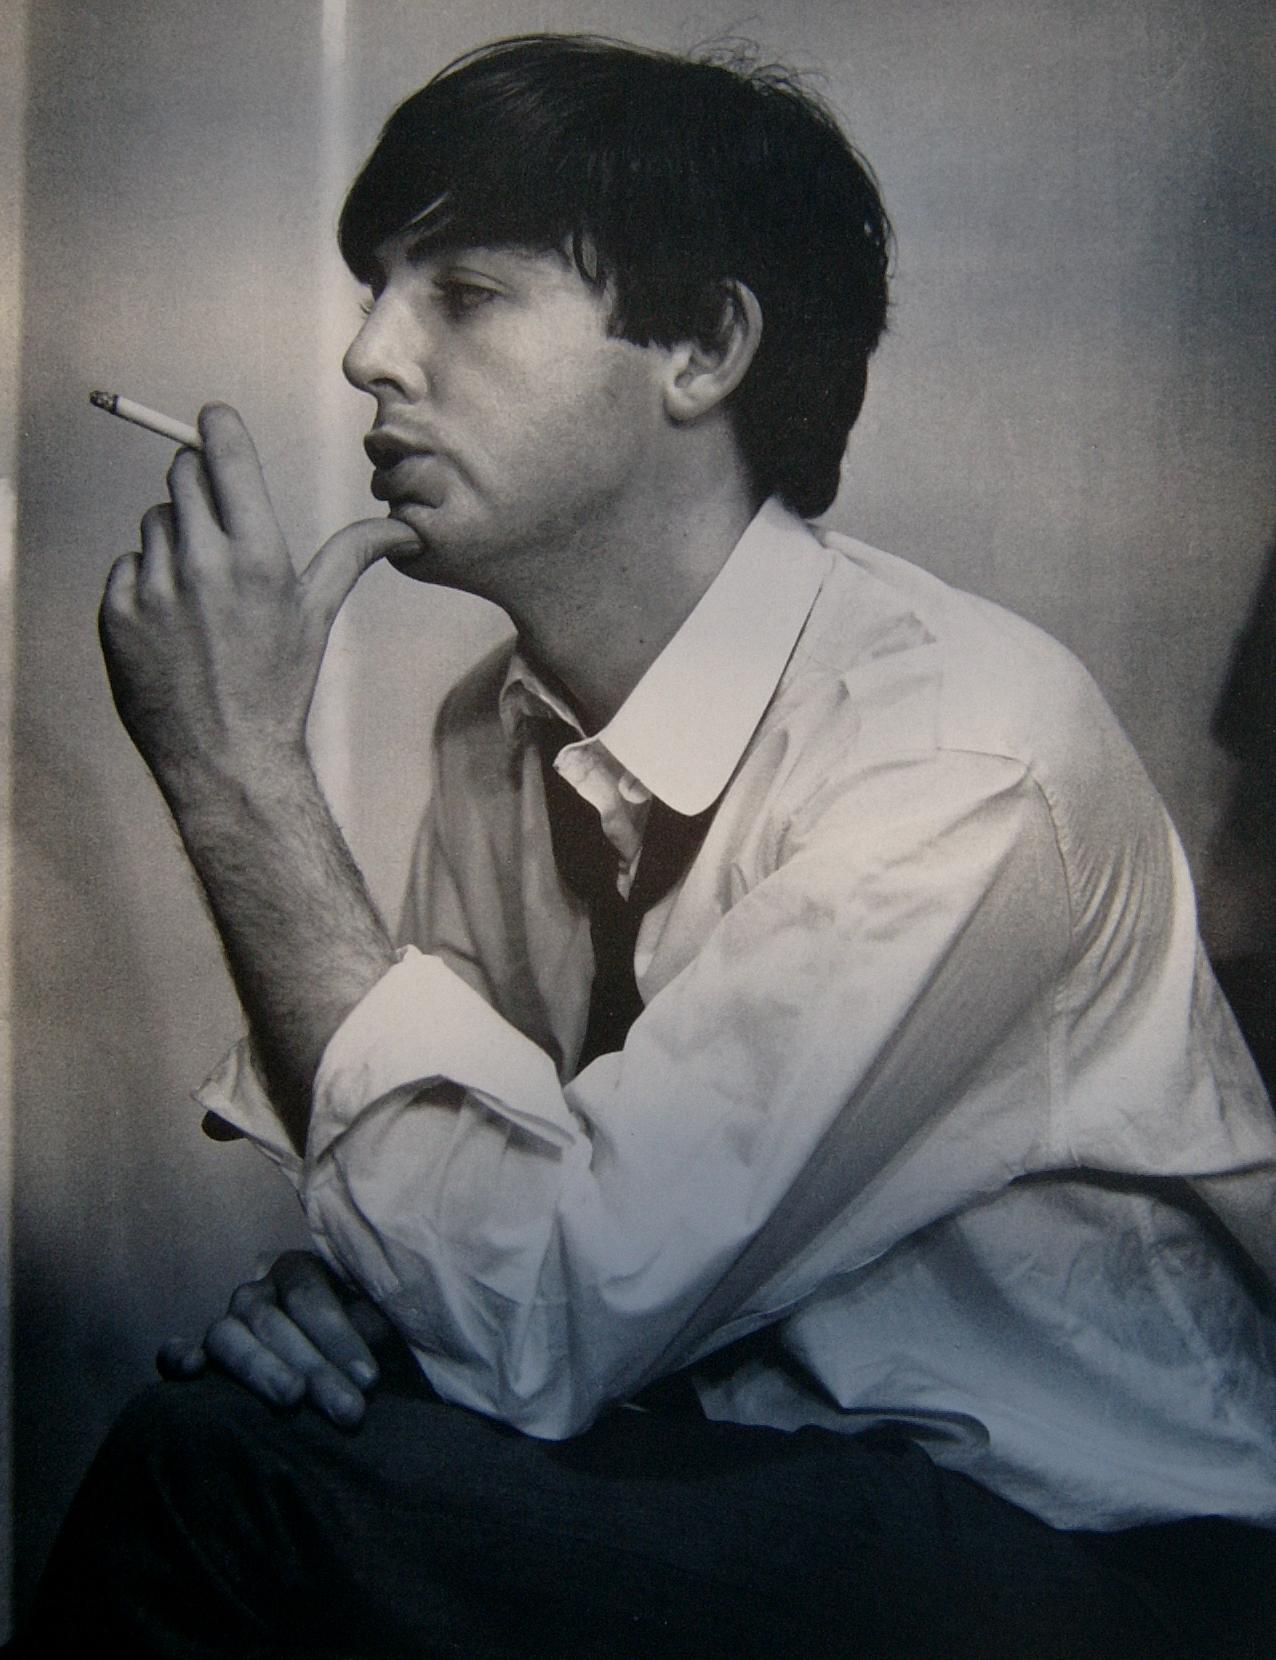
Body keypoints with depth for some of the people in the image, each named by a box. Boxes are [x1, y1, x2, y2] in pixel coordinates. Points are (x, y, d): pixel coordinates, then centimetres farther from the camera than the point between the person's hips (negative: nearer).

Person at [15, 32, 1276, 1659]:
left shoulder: (964, 748, -25)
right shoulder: (502, 724, 0)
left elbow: (539, 1319, -26)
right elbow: (489, 1203, 10)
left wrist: (240, 773, -24)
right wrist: (357, 1272, -13)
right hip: (739, 1453, 6)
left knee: (224, 1482, -19)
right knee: (211, 1423, -15)